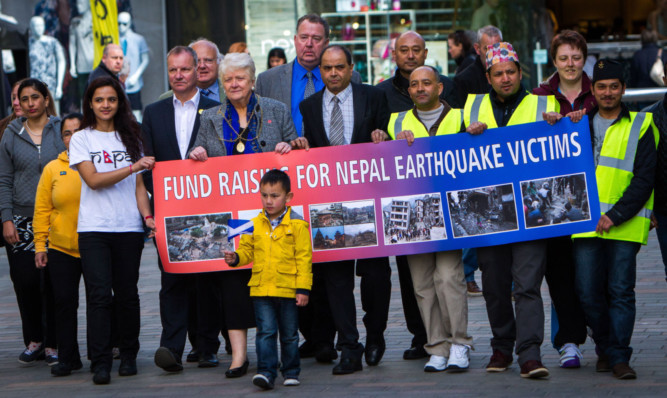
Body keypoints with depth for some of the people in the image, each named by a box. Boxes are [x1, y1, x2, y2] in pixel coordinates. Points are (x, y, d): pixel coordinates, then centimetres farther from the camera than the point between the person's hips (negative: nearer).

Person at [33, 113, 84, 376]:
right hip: (61, 248, 1)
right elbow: (42, 209, 6)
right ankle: (67, 357, 6)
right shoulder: (53, 169, 6)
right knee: (64, 302, -1)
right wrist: (40, 245, 0)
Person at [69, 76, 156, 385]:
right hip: (93, 228, -2)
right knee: (99, 294, -10)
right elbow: (93, 179, -7)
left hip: (128, 227, 2)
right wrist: (133, 167, -12)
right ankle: (100, 363, -10)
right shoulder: (81, 139, 5)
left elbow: (138, 185, 12)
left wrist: (147, 215, -2)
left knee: (127, 294, 4)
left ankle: (128, 356, 17)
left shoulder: (129, 138, 13)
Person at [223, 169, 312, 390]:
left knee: (289, 335, 10)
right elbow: (247, 249, 14)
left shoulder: (297, 225, -5)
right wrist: (236, 258, -9)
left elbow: (304, 258, -4)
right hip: (261, 289, 2)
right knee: (265, 332, -5)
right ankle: (266, 372, -7)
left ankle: (291, 372, 23)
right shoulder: (254, 224, 6)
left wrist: (303, 288, -8)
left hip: (288, 289, -2)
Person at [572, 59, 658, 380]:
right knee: (588, 292, 1)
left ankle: (619, 356, 0)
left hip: (625, 225, -3)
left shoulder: (640, 127, 3)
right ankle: (604, 348, 19)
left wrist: (615, 216, -12)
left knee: (621, 291, -5)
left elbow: (644, 179, -4)